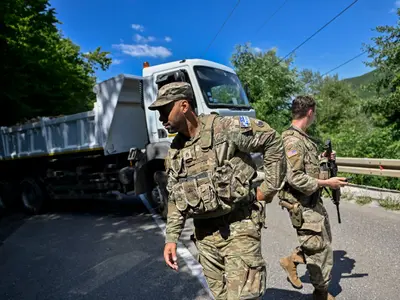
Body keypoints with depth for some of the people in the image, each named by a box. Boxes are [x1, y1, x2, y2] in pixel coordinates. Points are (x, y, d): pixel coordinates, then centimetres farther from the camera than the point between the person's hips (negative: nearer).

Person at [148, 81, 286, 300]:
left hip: (239, 228, -6)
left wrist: (269, 187, -7)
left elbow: (273, 141, -8)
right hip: (205, 233, 6)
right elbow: (175, 200, 12)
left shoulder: (227, 128, -14)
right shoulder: (174, 152, 7)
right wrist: (171, 238, 6)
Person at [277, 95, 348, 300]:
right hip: (302, 205, -10)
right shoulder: (293, 140, -23)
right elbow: (295, 178, -27)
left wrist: (321, 158, 14)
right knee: (320, 248, 7)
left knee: (324, 240, 23)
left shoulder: (303, 137, 8)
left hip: (314, 201, 10)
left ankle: (291, 261, 33)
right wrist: (326, 182, -21)